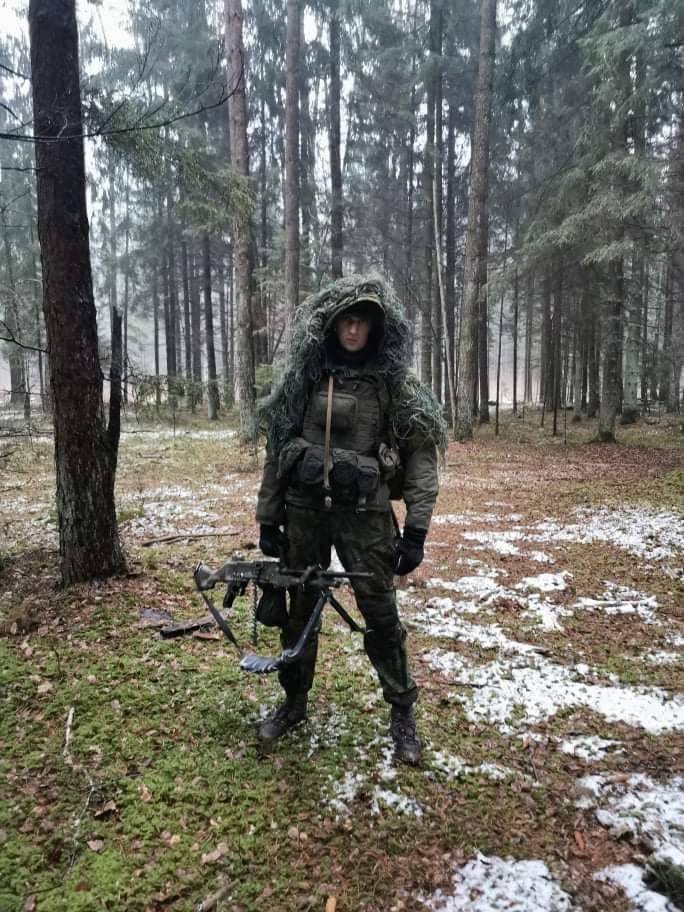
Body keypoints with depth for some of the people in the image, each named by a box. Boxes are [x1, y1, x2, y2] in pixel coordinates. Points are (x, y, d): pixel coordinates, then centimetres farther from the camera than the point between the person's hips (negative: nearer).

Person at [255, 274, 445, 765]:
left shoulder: (395, 383, -3)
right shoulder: (304, 377, 4)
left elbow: (421, 458, -5)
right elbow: (277, 450, 8)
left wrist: (416, 530, -12)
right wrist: (268, 518, 7)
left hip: (365, 514, -3)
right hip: (304, 510, 3)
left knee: (381, 614, 2)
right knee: (298, 609, 14)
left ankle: (403, 713, 24)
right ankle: (294, 702, 36)